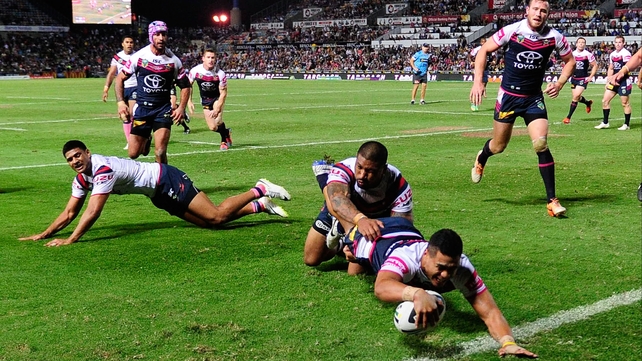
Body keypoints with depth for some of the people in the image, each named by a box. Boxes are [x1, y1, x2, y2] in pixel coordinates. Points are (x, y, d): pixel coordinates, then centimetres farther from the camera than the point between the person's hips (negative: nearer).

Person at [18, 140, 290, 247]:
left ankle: (260, 191, 2)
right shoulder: (81, 178, 1)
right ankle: (259, 206, 17)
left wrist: (69, 240, -35)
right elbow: (69, 212, 7)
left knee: (216, 217, -15)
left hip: (167, 181, -8)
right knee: (208, 223, 6)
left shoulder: (103, 169, -26)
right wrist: (44, 234, -3)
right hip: (160, 195, 8)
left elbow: (93, 211, -33)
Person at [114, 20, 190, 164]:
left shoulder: (173, 61, -3)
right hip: (142, 108, 1)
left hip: (163, 109, -1)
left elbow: (185, 85, 8)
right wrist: (121, 102, -8)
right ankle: (146, 140, 40)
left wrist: (181, 108, -6)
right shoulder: (138, 57, -5)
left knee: (160, 153, -17)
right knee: (133, 154, 6)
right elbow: (120, 78, 4)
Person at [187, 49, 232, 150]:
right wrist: (189, 101, -10)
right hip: (205, 100, 3)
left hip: (217, 98, -2)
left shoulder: (220, 74, -24)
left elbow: (223, 93, -18)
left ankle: (224, 140, 4)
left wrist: (217, 109, -27)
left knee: (217, 121, -26)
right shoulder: (195, 71, -18)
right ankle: (226, 132, 31)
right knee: (213, 127, -3)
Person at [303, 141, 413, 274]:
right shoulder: (343, 170, -40)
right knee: (311, 260, -1)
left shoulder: (399, 186, -36)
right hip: (339, 212, 0)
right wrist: (360, 219, -79)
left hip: (378, 218, 0)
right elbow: (337, 200, -60)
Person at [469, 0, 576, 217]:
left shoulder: (554, 37, -7)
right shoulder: (511, 31, -13)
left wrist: (560, 83, -6)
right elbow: (483, 51, -2)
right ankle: (481, 158, 49)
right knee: (499, 146, 9)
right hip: (508, 95, -1)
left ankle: (552, 200, -7)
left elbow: (570, 61, 9)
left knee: (541, 145, -14)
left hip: (534, 98, 1)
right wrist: (478, 81, -10)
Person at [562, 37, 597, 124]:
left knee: (576, 96, -17)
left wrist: (591, 77, -4)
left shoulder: (588, 54, -7)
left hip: (583, 79, -5)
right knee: (577, 97, 11)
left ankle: (568, 117, -12)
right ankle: (588, 103, 46)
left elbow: (595, 65, 3)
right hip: (574, 78, 5)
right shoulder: (572, 54, 4)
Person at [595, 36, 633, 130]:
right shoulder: (612, 54, 12)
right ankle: (605, 123, 11)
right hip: (614, 81, 7)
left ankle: (627, 124, 12)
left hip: (624, 81, -7)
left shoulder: (626, 53, -12)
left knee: (625, 103, 1)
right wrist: (608, 81, 14)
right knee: (605, 100, 3)